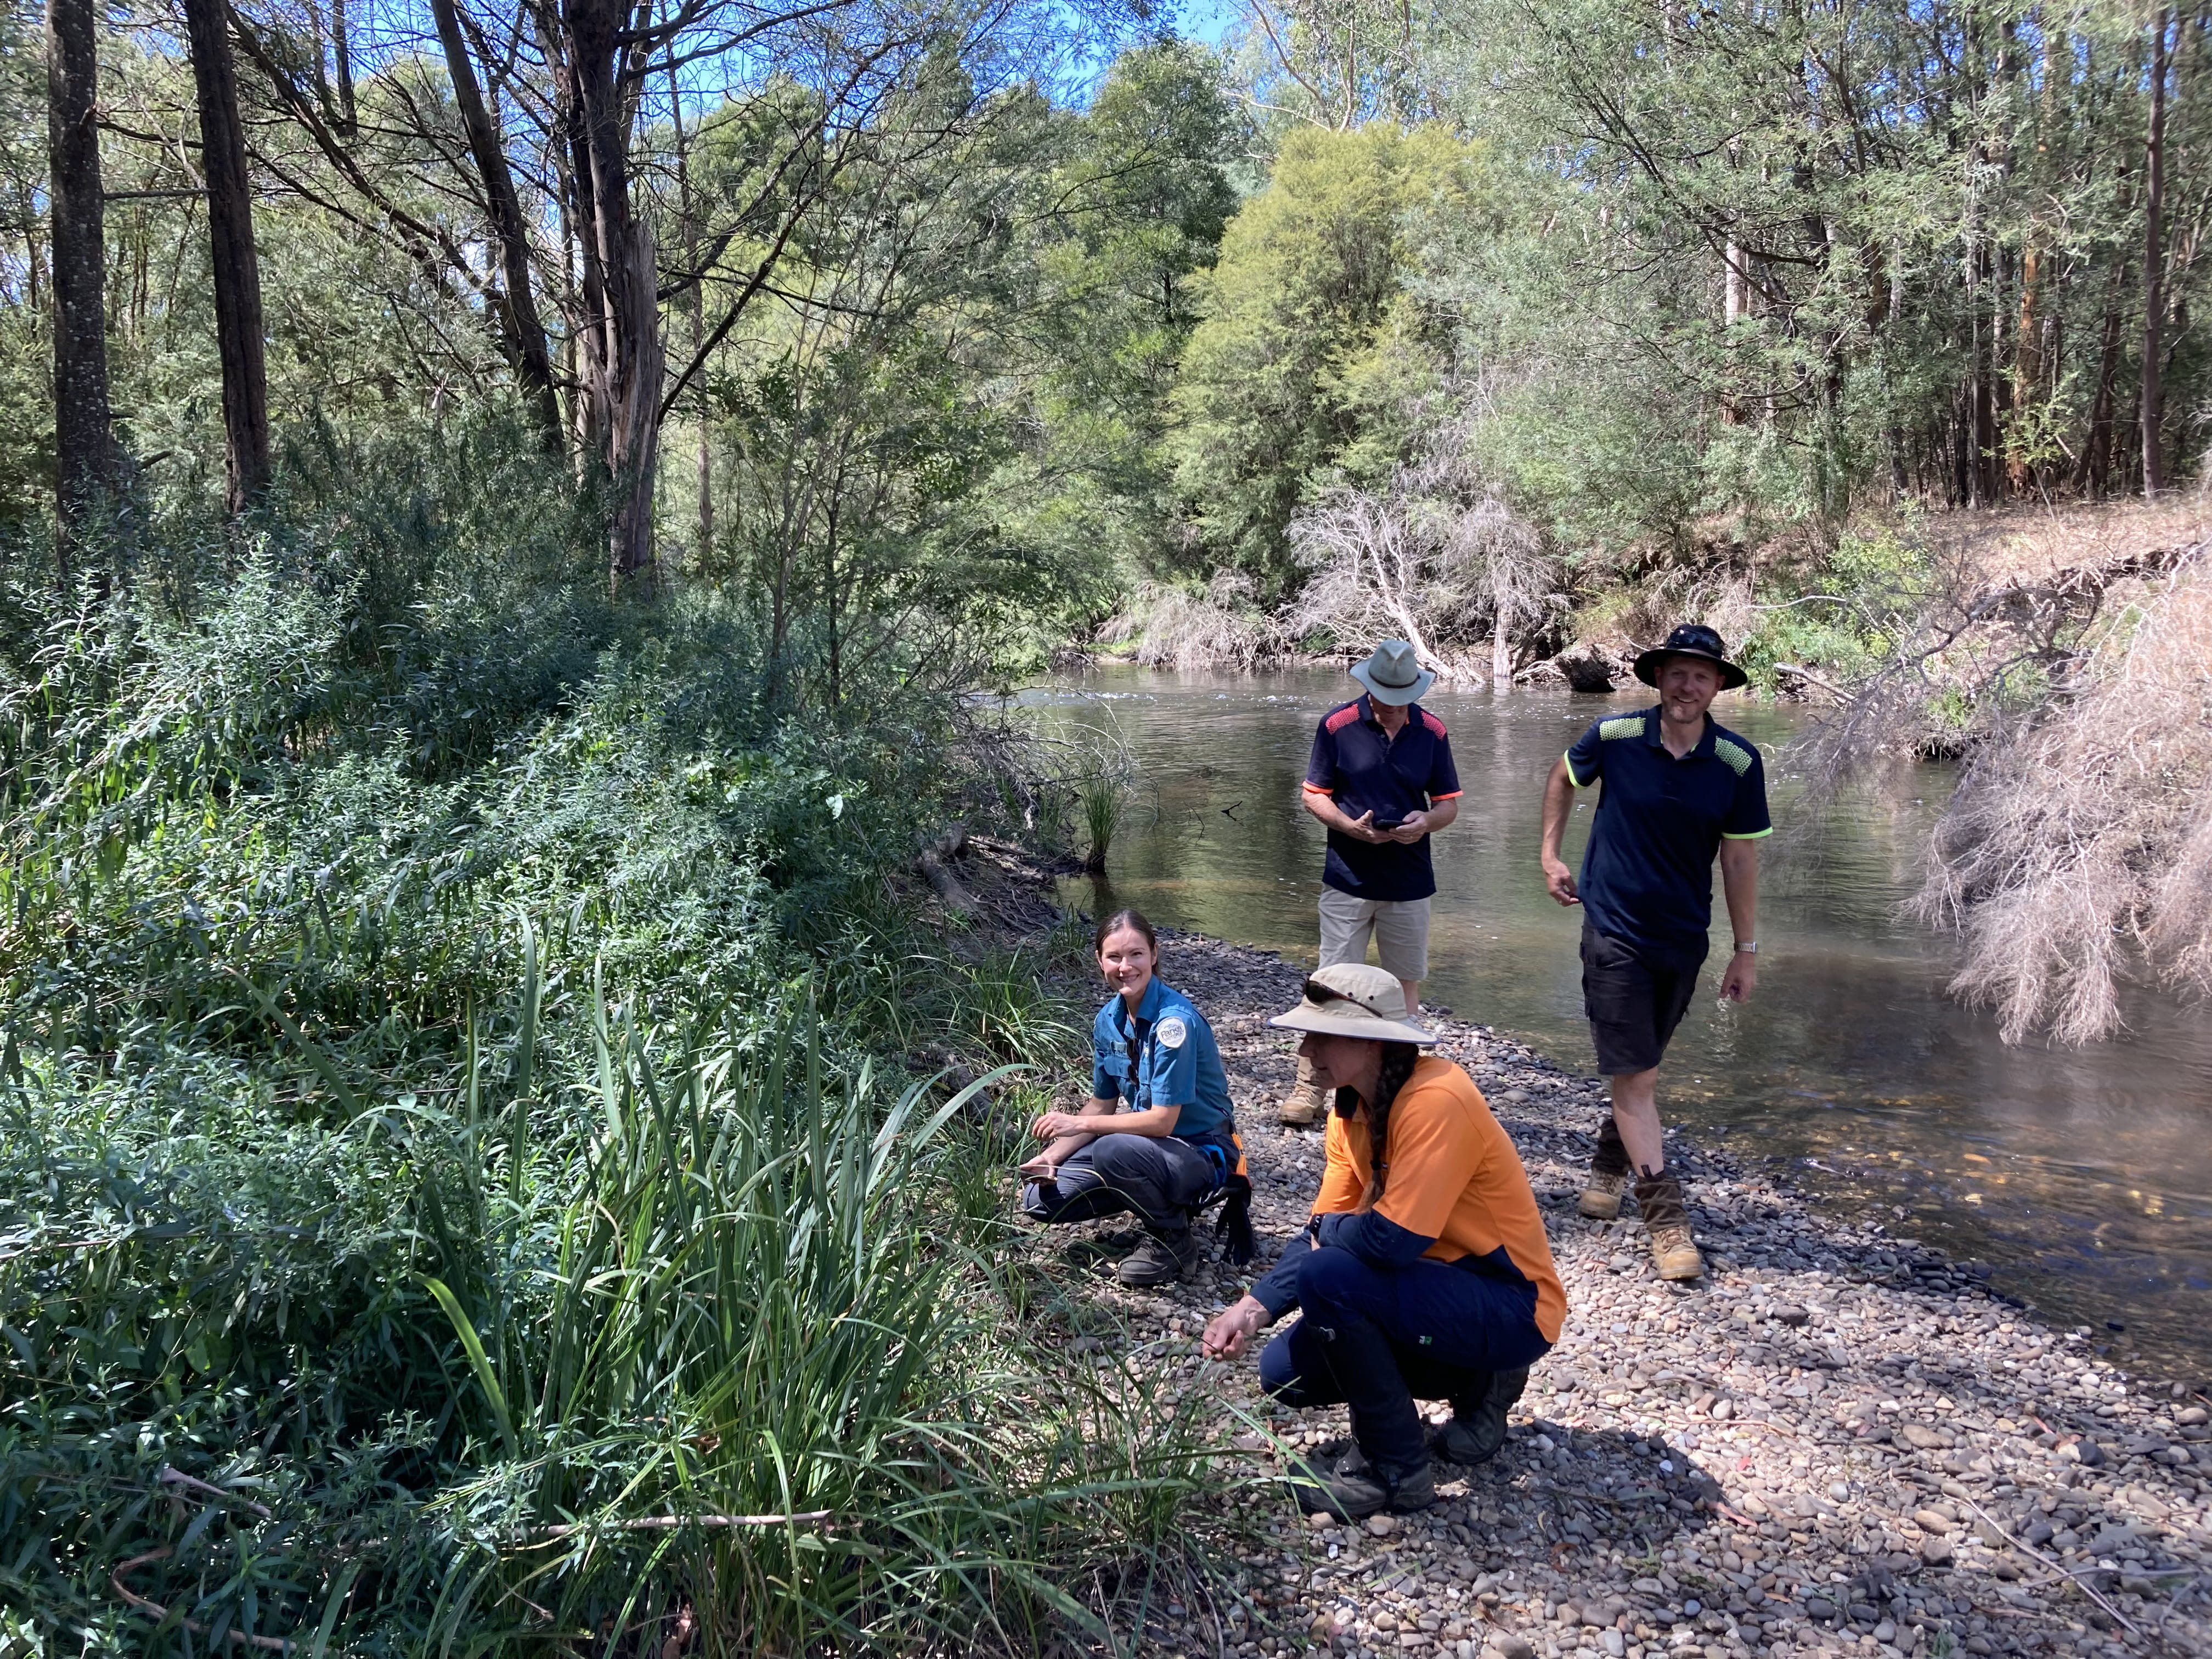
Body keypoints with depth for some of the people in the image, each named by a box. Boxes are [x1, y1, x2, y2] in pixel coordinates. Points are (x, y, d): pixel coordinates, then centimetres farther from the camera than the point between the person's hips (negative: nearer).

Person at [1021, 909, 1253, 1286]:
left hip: (1203, 1153, -8)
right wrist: (1052, 1157, -5)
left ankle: (1174, 1242, -9)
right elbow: (1103, 1105, 9)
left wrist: (1079, 1123, -20)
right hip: (1150, 1143, 8)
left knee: (1113, 1151, -37)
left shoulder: (1174, 1021, -24)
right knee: (1041, 1197, -3)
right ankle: (1167, 1201, 11)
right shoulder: (1109, 1020, 0)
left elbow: (1163, 1120, -25)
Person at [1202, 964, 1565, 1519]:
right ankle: (1476, 1381, 15)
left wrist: (1327, 1230, -11)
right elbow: (1321, 1234, 2)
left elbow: (1392, 1241, -32)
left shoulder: (1436, 1102, -27)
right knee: (1285, 1373, 4)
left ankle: (1395, 1470, -8)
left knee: (1327, 1277, -28)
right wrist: (1254, 1307, -12)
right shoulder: (1353, 1111, 1)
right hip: (1440, 1283, 9)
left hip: (1512, 1309, -9)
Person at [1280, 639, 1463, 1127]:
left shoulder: (1432, 732, 2)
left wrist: (1427, 822, -14)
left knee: (1406, 985, 10)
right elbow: (1313, 795, 0)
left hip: (1410, 882, 2)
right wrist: (1352, 826, -17)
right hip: (1348, 879, -2)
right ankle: (1310, 1087, 4)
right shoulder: (1337, 725, -5)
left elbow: (1450, 803, 9)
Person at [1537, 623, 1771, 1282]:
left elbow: (1740, 858, -1)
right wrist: (1550, 856, 9)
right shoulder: (1614, 736, -11)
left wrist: (1746, 949, 3)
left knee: (1641, 1068, 18)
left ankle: (1608, 1166, 42)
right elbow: (1563, 778, 11)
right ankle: (1667, 1219, -4)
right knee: (1634, 1077, -7)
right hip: (1614, 931, -2)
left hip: (1683, 939, 2)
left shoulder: (1738, 763, -9)